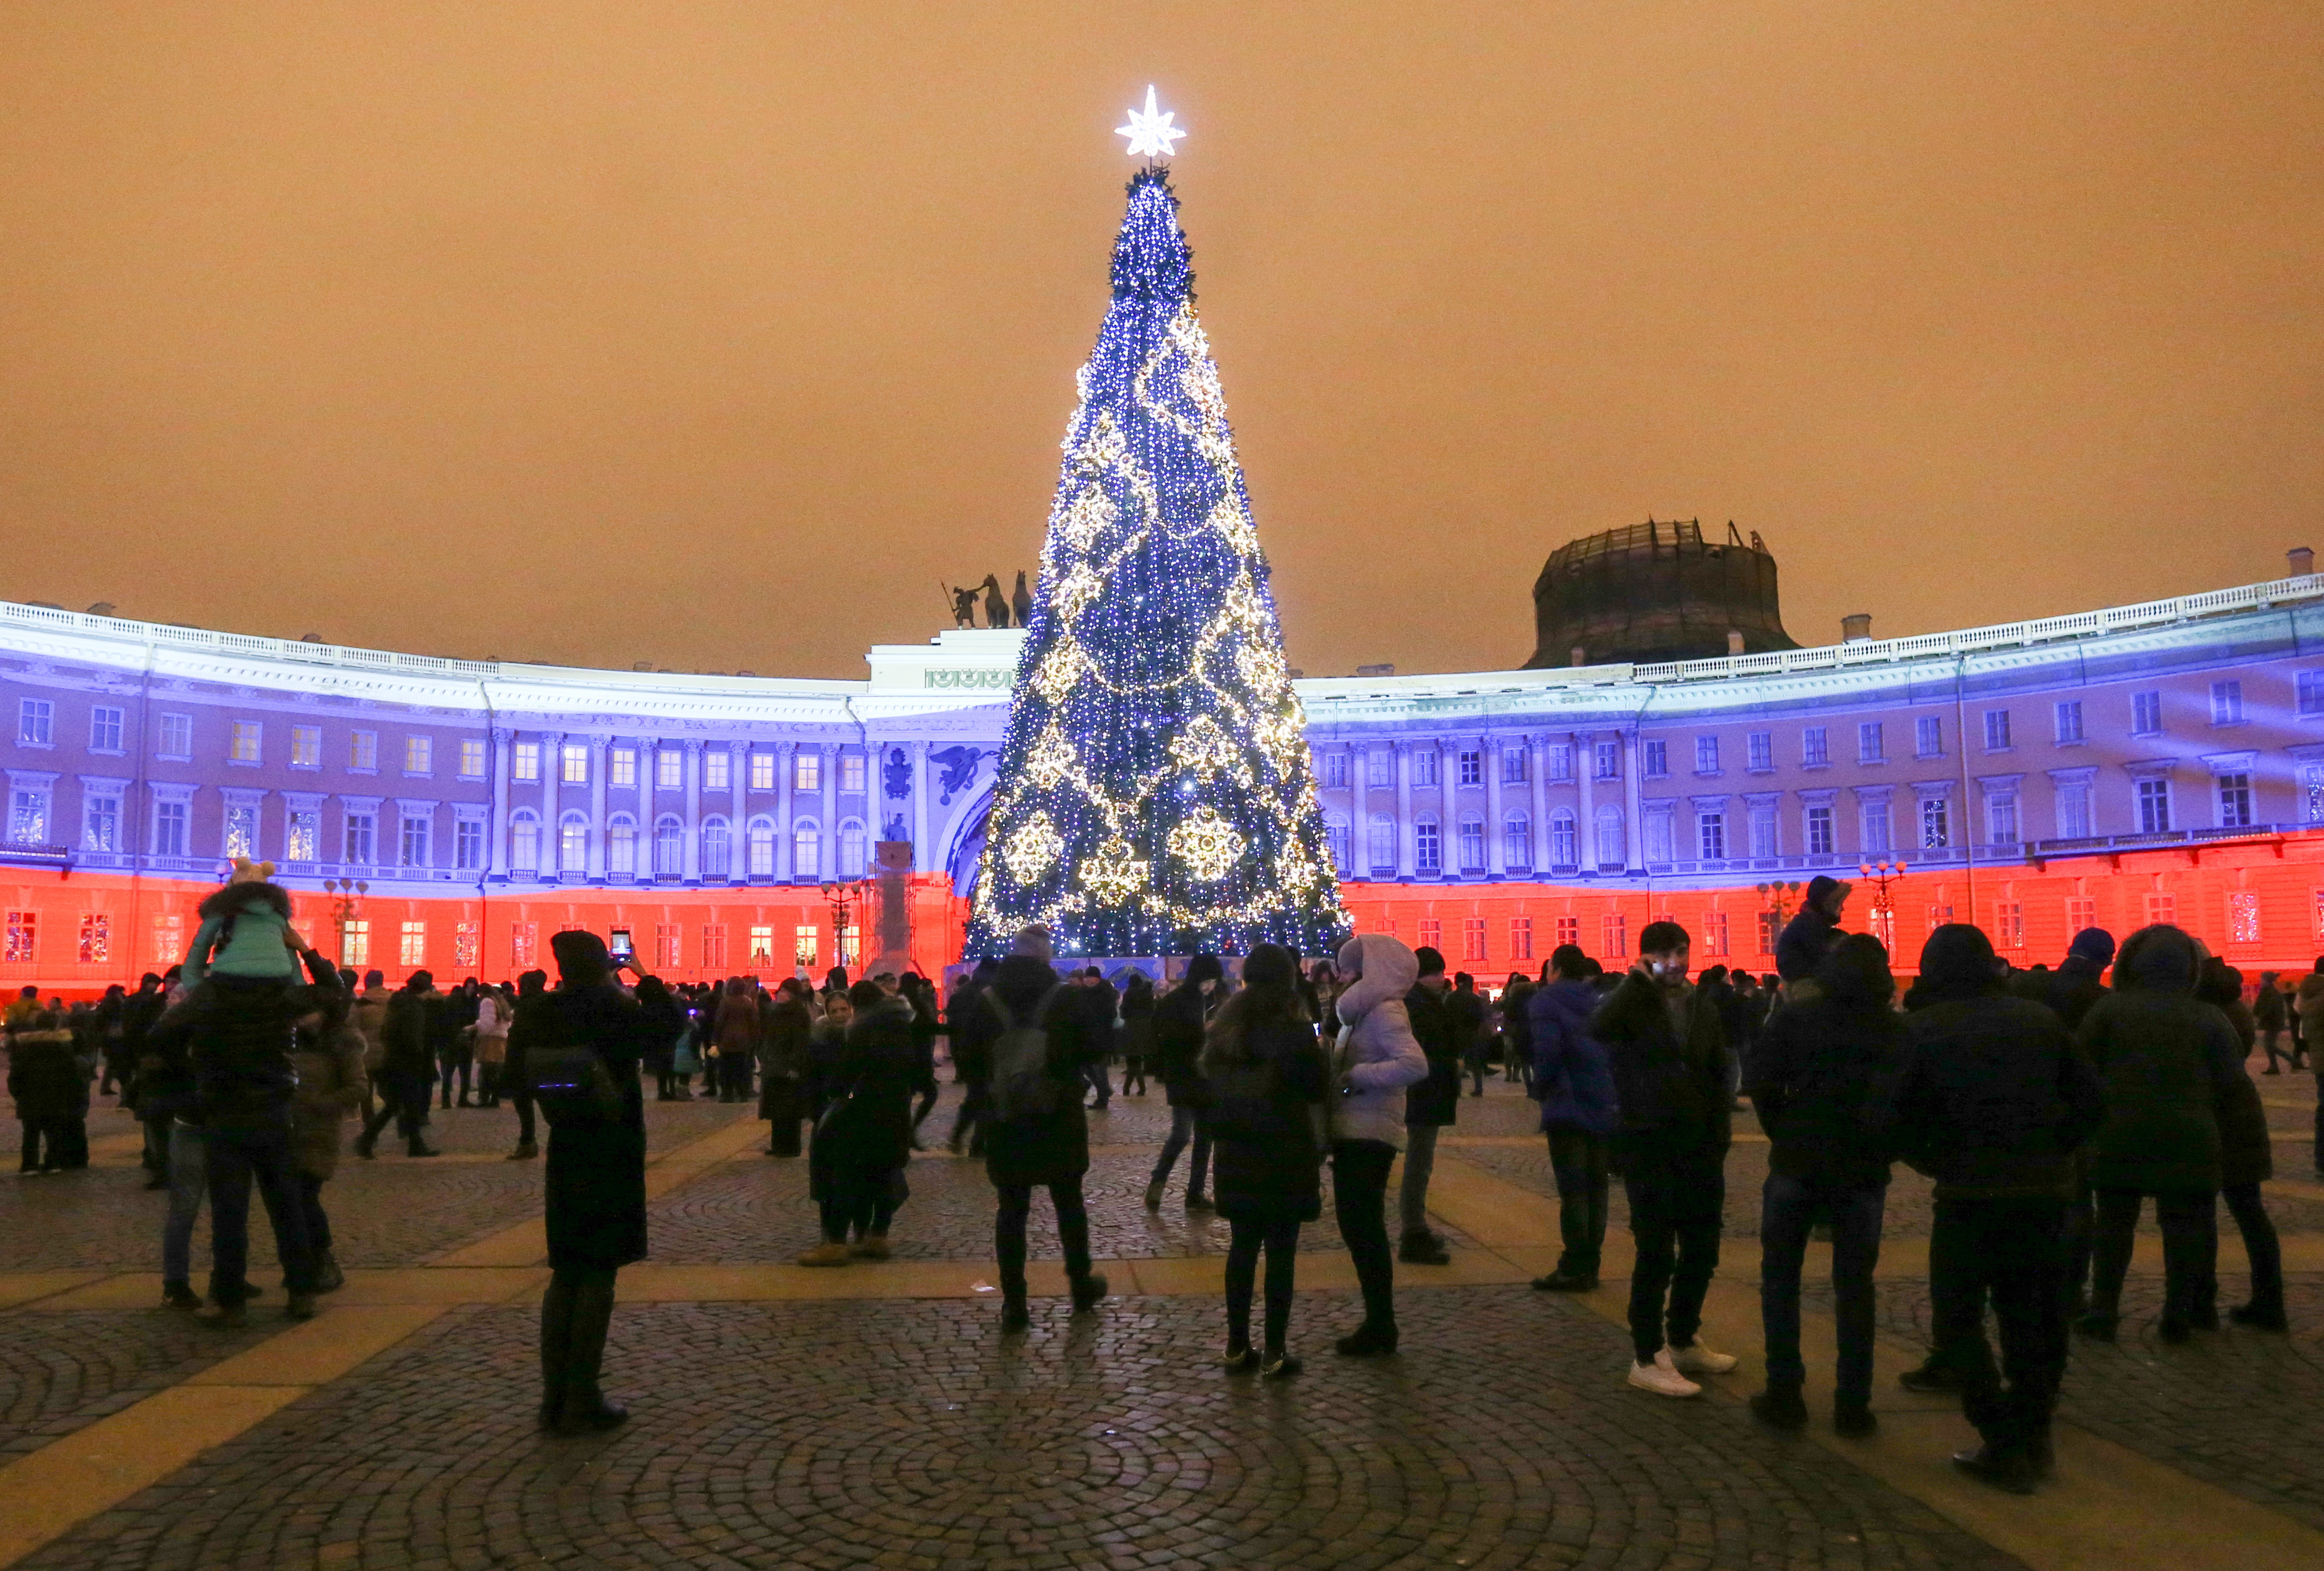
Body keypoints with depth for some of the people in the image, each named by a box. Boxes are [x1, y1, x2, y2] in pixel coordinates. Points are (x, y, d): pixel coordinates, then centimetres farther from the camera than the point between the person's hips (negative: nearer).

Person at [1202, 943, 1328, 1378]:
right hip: (1284, 1153, -5)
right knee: (1281, 1251, 1)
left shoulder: (1222, 1027, 5)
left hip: (1235, 1151, 5)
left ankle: (1238, 1346, 16)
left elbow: (1210, 1082, 12)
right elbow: (1319, 1087, -6)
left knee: (1243, 1247, 12)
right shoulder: (1293, 1028, -12)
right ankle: (1274, 1353, 4)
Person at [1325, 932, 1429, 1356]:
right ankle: (1379, 1324, 23)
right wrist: (1335, 1068, -1)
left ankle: (1380, 1329, 8)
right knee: (1358, 1228, 14)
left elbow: (1415, 1064, -29)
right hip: (1351, 1134, 10)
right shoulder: (1362, 1012, 14)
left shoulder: (1385, 1013, -15)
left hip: (1368, 1137, -10)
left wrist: (1359, 1077, -24)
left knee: (1364, 1229, -3)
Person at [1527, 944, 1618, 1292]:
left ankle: (1575, 1269, -1)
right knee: (1596, 1186, 12)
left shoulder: (1546, 1002, -7)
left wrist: (1542, 1088, -5)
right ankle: (1590, 1264, 18)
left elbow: (1548, 1051, -20)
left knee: (1572, 1188, -3)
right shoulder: (1598, 1002, 11)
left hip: (1567, 1108, -6)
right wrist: (1611, 1092, 13)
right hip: (1604, 1109, 6)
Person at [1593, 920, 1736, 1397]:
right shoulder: (1632, 1003, -5)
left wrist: (1719, 1144, 7)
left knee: (1702, 1251, 13)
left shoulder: (1702, 1008, 11)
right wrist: (1637, 980, -21)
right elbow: (1600, 1028, -30)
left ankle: (1682, 1341, 30)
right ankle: (1647, 1358, 5)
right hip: (1648, 1147, -6)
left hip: (1698, 1146, 6)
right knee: (1657, 1254, -5)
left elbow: (1718, 1078, 13)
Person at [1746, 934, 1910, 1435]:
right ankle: (1853, 1404, 11)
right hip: (1863, 1171, 1)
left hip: (1797, 1164, -1)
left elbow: (1762, 1087, -10)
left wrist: (1786, 1135, 4)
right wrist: (1881, 1148, 6)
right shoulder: (1896, 1030, -2)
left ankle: (1784, 1395, 10)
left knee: (1780, 1276, 11)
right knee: (1855, 1284, 10)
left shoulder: (1794, 1020, -5)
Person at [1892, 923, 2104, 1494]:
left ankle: (2005, 1449, 2)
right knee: (2030, 1313, 18)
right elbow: (2091, 1100, 5)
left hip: (1970, 1191, -5)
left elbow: (1902, 1115, -8)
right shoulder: (2039, 1018, 5)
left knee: (1959, 1319, 6)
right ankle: (2033, 1435, 24)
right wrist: (2050, 1152, 13)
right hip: (2044, 1189, 5)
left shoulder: (1922, 1029, -6)